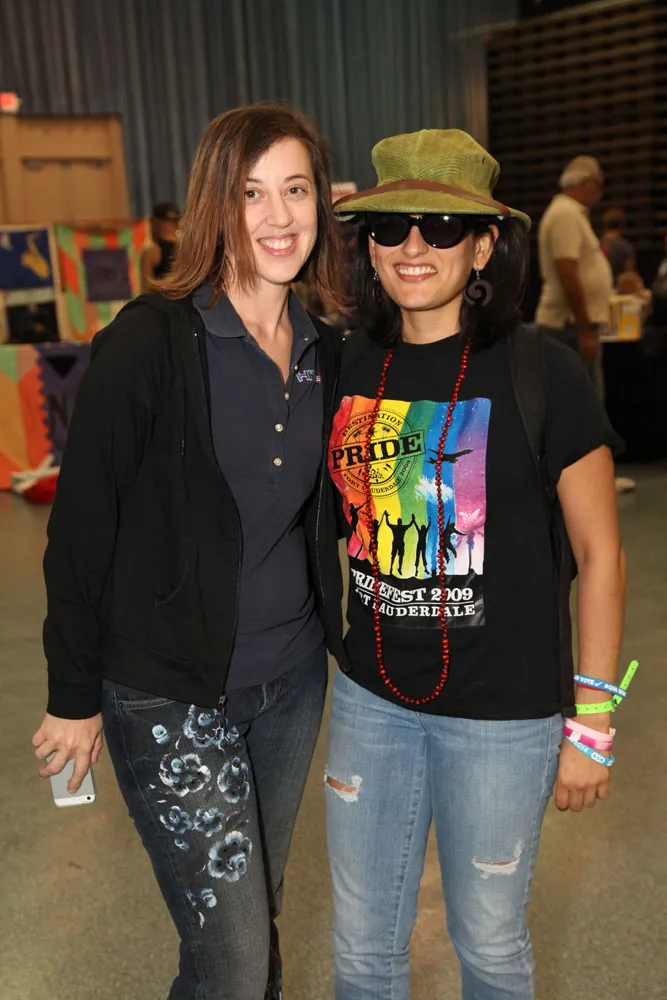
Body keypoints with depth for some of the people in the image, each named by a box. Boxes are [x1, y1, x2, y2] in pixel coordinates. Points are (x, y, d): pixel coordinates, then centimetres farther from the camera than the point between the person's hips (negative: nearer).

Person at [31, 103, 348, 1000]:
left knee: (260, 905, 22)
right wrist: (74, 695, -7)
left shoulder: (324, 350, 3)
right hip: (171, 692, -5)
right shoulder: (151, 340, -16)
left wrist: (331, 636, 12)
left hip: (292, 679, 6)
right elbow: (81, 524, -12)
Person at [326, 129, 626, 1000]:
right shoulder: (350, 365, 0)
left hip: (504, 712, -3)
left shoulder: (540, 373, -13)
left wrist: (593, 724, -6)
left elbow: (600, 554, -8)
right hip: (371, 697, 4)